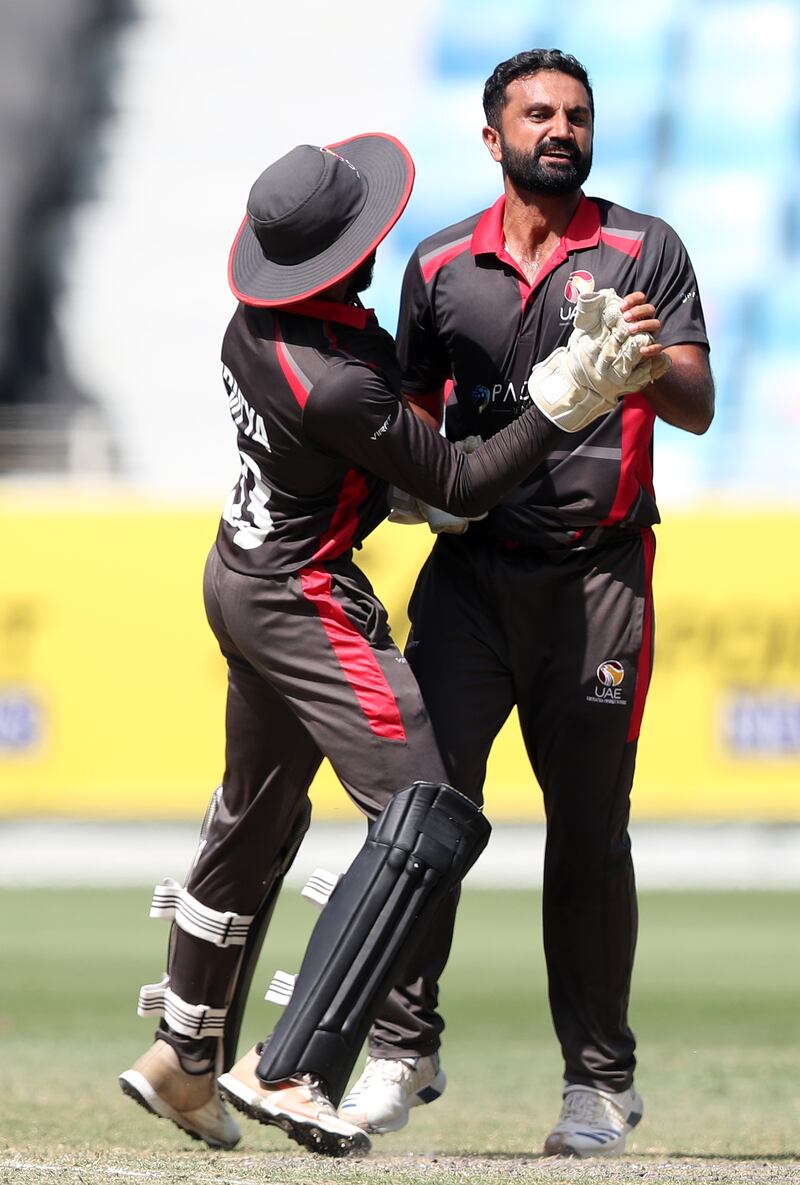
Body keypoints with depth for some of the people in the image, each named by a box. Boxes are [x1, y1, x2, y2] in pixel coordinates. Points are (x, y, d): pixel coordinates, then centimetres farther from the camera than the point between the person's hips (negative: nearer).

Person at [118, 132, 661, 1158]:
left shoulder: (255, 322, -5)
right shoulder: (335, 384, -31)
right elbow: (461, 487, -20)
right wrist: (566, 401, -22)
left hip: (242, 572, 10)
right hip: (306, 602, -10)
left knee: (257, 819, 24)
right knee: (427, 823, -13)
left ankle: (183, 1057, 36)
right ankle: (288, 1070, -19)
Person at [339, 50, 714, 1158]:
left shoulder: (645, 250, 5)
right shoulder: (441, 266, 12)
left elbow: (697, 409, -5)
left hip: (597, 575, -2)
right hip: (472, 566, 2)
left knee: (589, 827, 0)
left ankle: (599, 1079, 7)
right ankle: (403, 1048, -6)